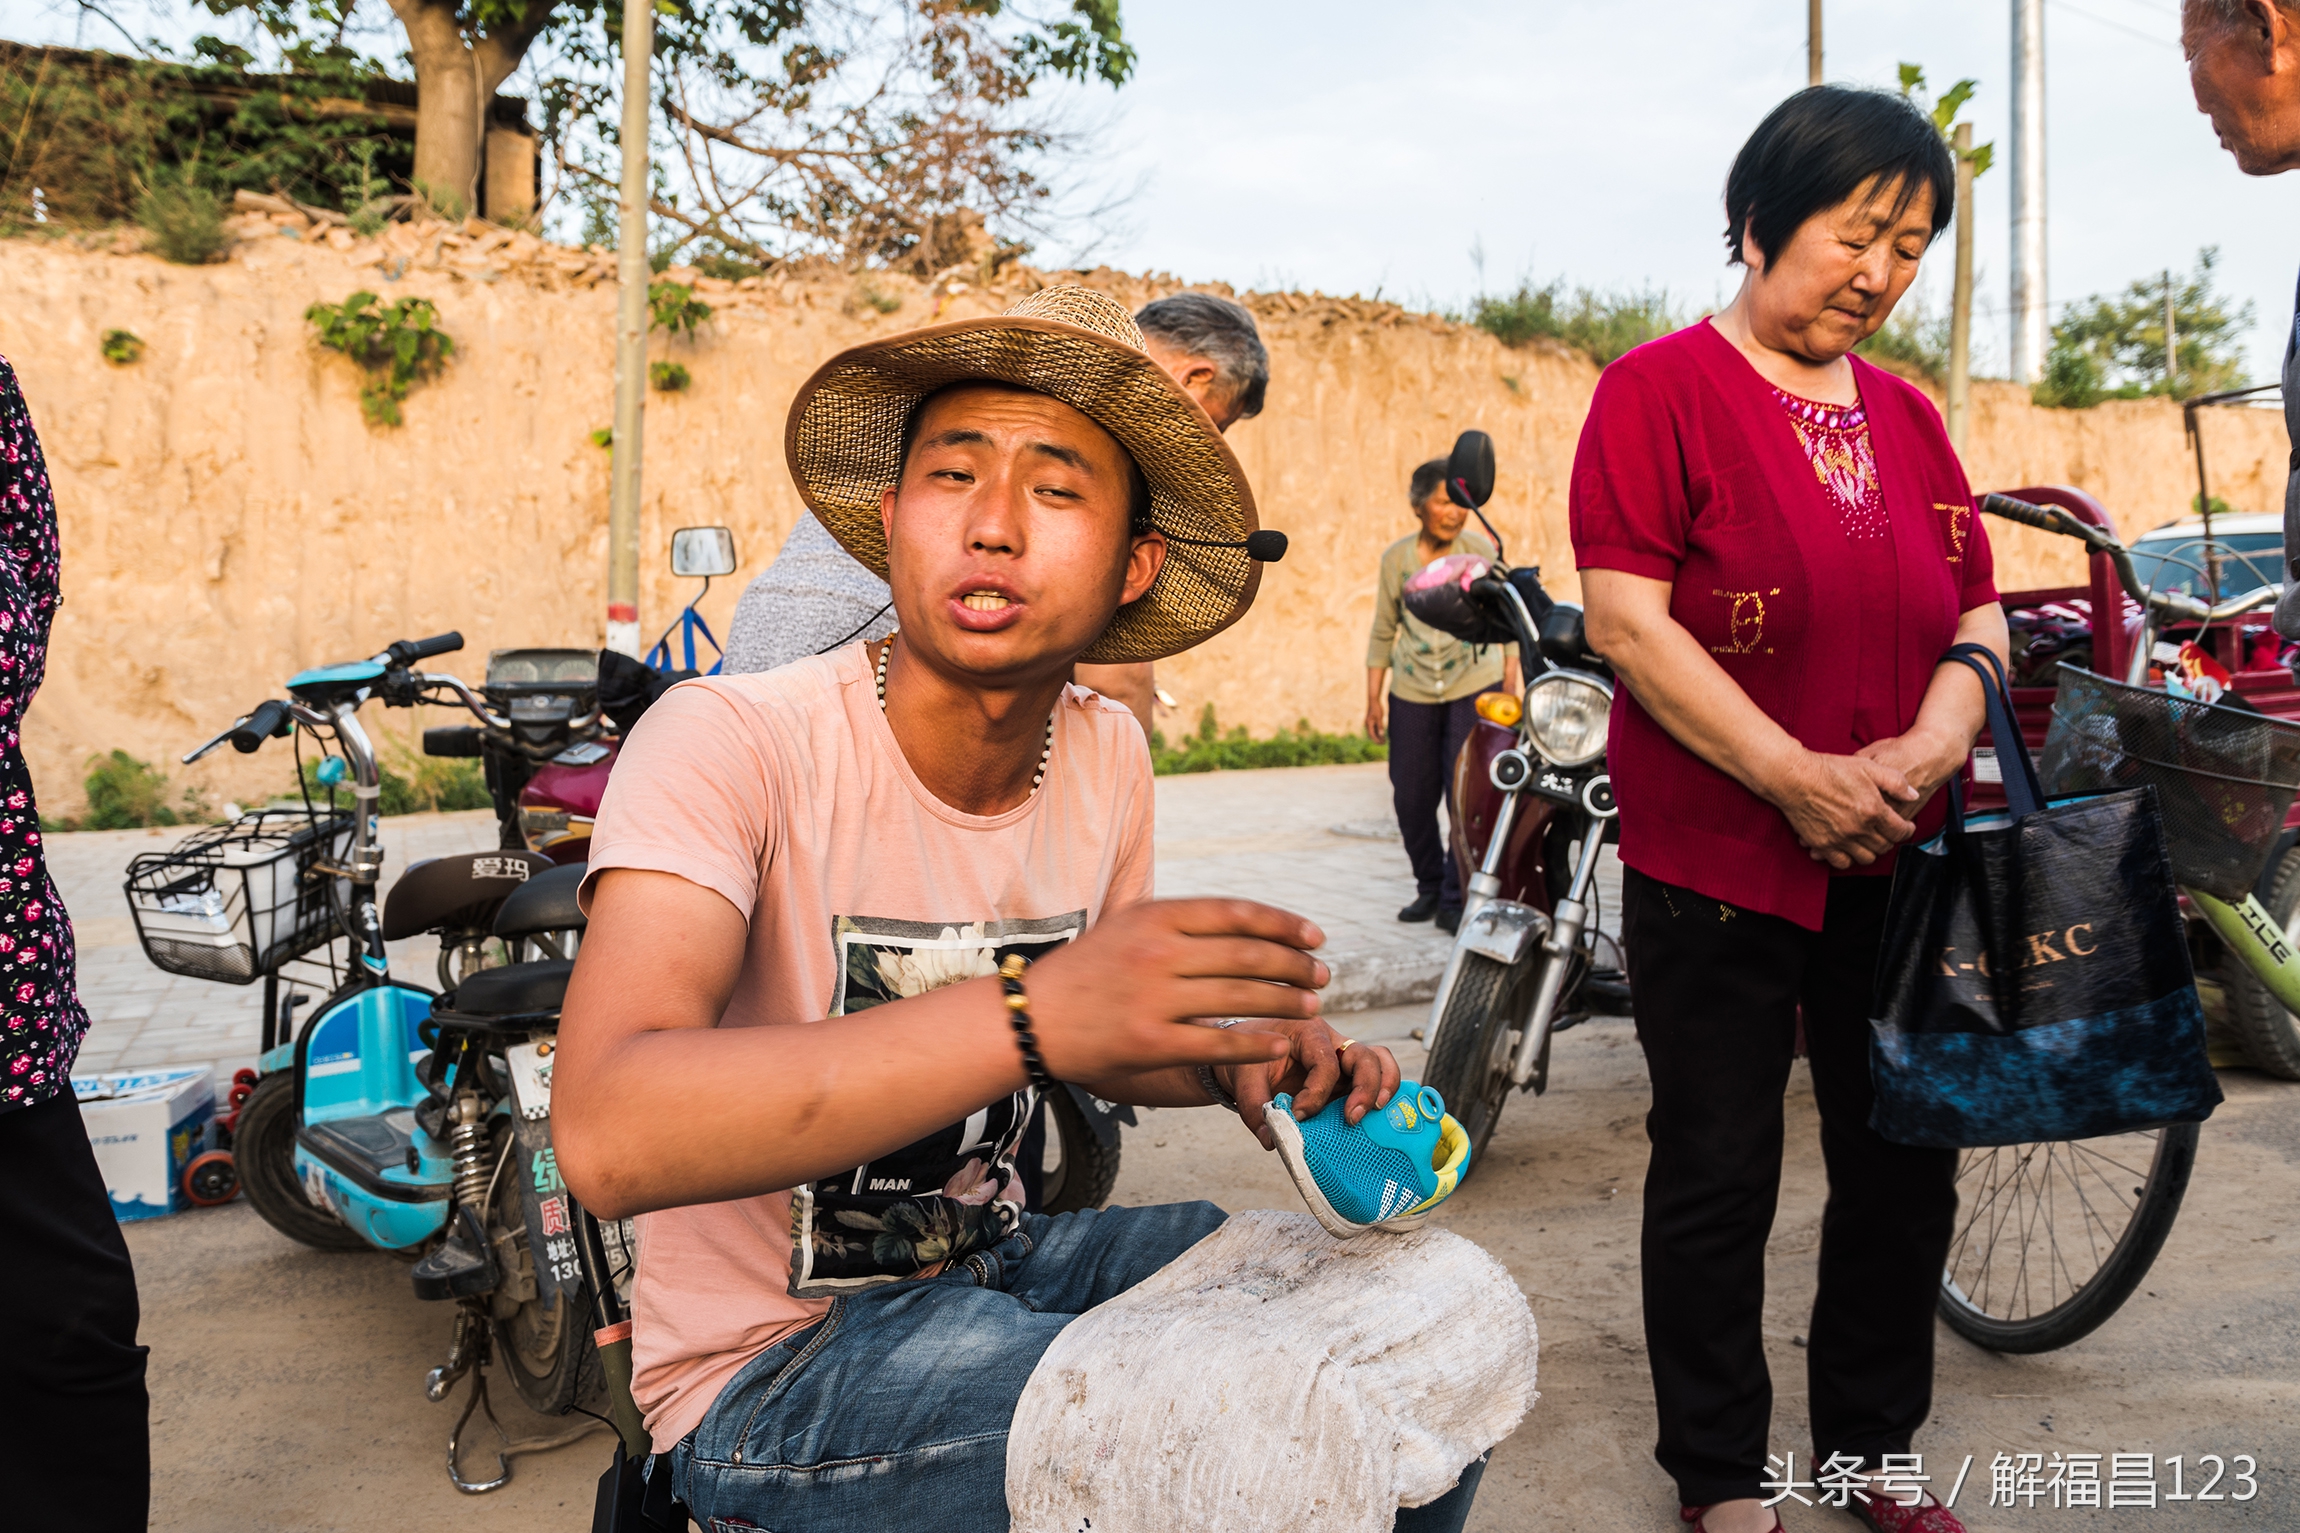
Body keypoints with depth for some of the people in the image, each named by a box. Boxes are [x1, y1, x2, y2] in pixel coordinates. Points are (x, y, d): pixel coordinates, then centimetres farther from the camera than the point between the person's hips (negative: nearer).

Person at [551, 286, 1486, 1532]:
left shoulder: (1106, 755, -1)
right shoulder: (724, 743, -22)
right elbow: (605, 1135, -37)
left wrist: (1238, 1063, -8)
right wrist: (1027, 1013, -44)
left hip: (993, 1260, 7)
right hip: (768, 1358, -6)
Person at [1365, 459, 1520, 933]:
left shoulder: (1481, 549, -2)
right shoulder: (1396, 558, 3)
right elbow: (1383, 633, 10)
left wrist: (1511, 685, -2)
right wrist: (1373, 700, 8)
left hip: (1474, 687, -2)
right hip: (1412, 693, 2)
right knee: (1411, 799, 3)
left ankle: (1456, 899, 4)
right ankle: (1429, 887, 24)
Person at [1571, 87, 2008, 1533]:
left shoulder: (1908, 416, 13)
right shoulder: (1663, 387, -6)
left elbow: (1981, 613, 12)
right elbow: (1628, 620, -14)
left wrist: (1930, 744, -10)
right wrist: (1799, 779, -20)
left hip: (1896, 863, 6)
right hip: (1715, 866, -6)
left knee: (1908, 1169, 13)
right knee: (1721, 1181, 5)